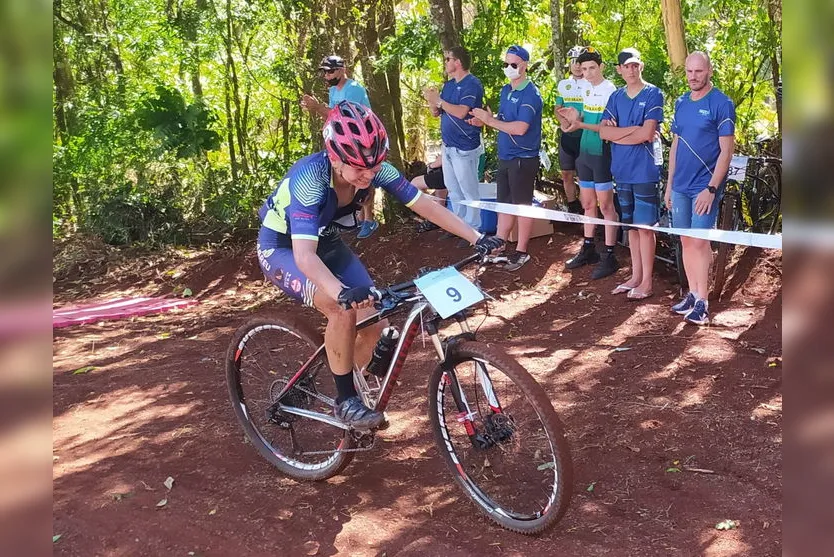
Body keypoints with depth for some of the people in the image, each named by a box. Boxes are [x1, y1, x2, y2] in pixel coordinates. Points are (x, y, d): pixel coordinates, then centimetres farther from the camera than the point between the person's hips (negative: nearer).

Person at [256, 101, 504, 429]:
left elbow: (425, 206, -17)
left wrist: (478, 238, -26)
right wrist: (344, 294, -64)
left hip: (326, 242, 6)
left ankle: (351, 392, 22)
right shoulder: (310, 177, -37)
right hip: (281, 248, -6)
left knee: (375, 325, -6)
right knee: (343, 308, -31)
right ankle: (345, 401, -12)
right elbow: (305, 255, -47)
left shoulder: (376, 170, -21)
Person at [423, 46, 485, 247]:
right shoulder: (448, 84, 12)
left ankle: (473, 230, 7)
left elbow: (461, 112, -25)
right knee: (453, 191, 17)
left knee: (469, 193, -1)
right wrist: (431, 99, -7)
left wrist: (439, 100, -19)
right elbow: (436, 112, 13)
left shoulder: (472, 84, -15)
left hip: (464, 149, -9)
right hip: (448, 146, 9)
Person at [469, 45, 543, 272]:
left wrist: (490, 120, -19)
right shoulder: (506, 90, 11)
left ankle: (521, 252, 12)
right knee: (504, 203, 14)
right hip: (505, 157, 8)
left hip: (523, 159, -8)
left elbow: (519, 128, -25)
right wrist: (487, 120, -2)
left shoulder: (530, 94, -16)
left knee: (522, 204, 2)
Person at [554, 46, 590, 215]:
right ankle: (572, 209, 24)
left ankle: (585, 211, 5)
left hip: (584, 135, -5)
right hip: (566, 136, 5)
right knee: (567, 175, 11)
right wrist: (563, 120, -5)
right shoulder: (563, 84, 10)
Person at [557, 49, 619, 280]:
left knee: (606, 206, -4)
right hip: (585, 151, 8)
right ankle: (588, 249, 25)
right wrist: (576, 118, -2)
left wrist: (581, 124, -27)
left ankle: (609, 256, 2)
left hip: (602, 153, -8)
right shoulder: (588, 89, 11)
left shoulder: (610, 90, -12)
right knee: (588, 203, 14)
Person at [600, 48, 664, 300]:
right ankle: (635, 276, 22)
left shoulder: (653, 94, -6)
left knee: (645, 226, -1)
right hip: (622, 170, 6)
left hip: (644, 171, -6)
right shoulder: (616, 97, 10)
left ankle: (646, 281, 7)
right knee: (631, 225, 13)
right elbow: (604, 132, -1)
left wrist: (617, 133, -5)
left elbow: (647, 133, -16)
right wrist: (634, 129, -12)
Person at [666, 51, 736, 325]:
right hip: (680, 186, 6)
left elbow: (726, 151, -12)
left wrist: (711, 188, -18)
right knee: (686, 240, 10)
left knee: (699, 241, -6)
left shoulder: (722, 104, -9)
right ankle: (692, 294, 20)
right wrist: (670, 183, 13)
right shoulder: (681, 103, 10)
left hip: (704, 186, -6)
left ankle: (702, 302, 2)